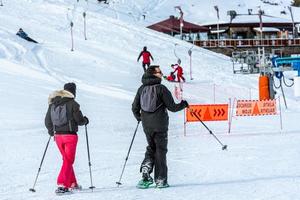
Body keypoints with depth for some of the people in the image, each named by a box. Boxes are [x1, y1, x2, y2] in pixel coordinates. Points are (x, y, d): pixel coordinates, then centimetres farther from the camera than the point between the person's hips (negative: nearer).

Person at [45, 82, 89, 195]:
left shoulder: (53, 104, 7)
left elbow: (47, 121, 11)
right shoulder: (72, 104, -11)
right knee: (68, 161, -1)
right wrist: (85, 120, 14)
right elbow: (80, 120, -9)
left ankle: (72, 184, 27)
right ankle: (61, 185, -13)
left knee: (67, 159, 20)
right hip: (70, 135, -6)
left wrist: (51, 131, 29)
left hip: (58, 136, 6)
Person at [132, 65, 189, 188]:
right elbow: (172, 107, -12)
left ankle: (145, 170, 1)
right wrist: (184, 104, 7)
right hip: (160, 125, -5)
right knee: (160, 150, 5)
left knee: (151, 148, 21)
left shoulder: (141, 89, 4)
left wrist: (139, 117, 28)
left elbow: (135, 108, 8)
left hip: (146, 126, 5)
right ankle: (160, 179, 6)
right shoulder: (161, 88, -12)